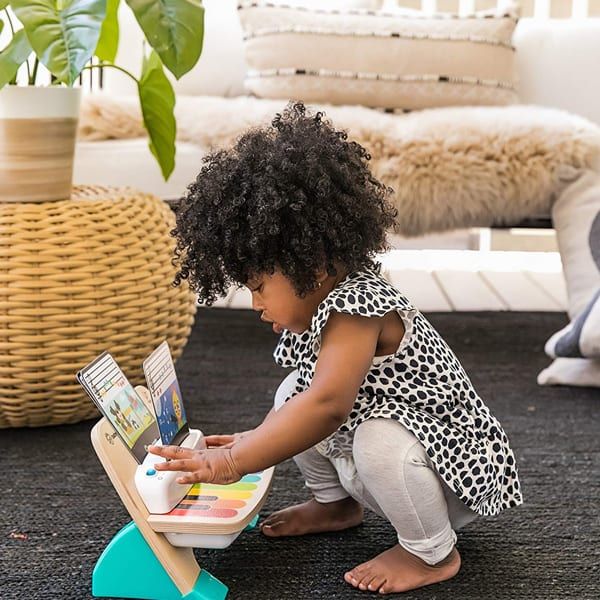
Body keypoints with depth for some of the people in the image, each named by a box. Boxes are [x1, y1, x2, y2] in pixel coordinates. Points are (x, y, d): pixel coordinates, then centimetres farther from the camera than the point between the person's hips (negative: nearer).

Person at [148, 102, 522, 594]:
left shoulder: (356, 306, -30)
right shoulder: (320, 304, 0)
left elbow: (326, 406, -44)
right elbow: (311, 399, 10)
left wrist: (232, 463, -43)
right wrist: (253, 440, -1)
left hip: (455, 467, -9)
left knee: (379, 440, -38)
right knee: (292, 393, 2)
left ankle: (433, 553, -10)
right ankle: (337, 504, 21)